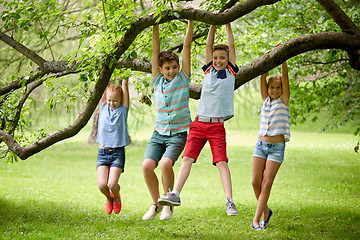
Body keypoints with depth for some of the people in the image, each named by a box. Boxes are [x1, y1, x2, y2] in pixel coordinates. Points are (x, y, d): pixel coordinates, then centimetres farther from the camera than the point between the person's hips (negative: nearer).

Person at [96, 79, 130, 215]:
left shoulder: (123, 109, 2)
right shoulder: (103, 107, 7)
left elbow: (124, 85, -2)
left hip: (118, 153, -2)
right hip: (102, 152, 2)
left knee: (112, 184, -16)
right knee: (102, 185, -12)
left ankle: (116, 197, 19)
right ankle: (109, 198, 23)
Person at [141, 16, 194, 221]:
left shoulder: (183, 78, 2)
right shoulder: (158, 79, 8)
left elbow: (187, 45, -2)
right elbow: (156, 50, 4)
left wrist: (191, 21, -4)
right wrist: (155, 25, -2)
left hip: (179, 133, -3)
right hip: (159, 133, 3)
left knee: (166, 163, -26)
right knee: (147, 165, -18)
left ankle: (169, 204, -5)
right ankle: (156, 204, 4)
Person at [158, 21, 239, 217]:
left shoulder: (231, 72, 11)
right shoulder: (208, 70, 16)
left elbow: (231, 45, 10)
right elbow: (209, 45, 15)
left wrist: (227, 24, 15)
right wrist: (213, 24, 13)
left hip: (217, 125, -2)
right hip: (199, 122, 2)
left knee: (221, 162, -10)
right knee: (188, 157, -7)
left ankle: (229, 201, -13)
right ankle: (175, 194, -11)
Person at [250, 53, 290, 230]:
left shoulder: (284, 100, 1)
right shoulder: (266, 99, 11)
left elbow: (285, 76, -6)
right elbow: (263, 78, 3)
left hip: (277, 147, -4)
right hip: (261, 144, 4)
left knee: (267, 184, -8)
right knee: (255, 182, -2)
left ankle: (256, 220, -5)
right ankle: (265, 211, 20)